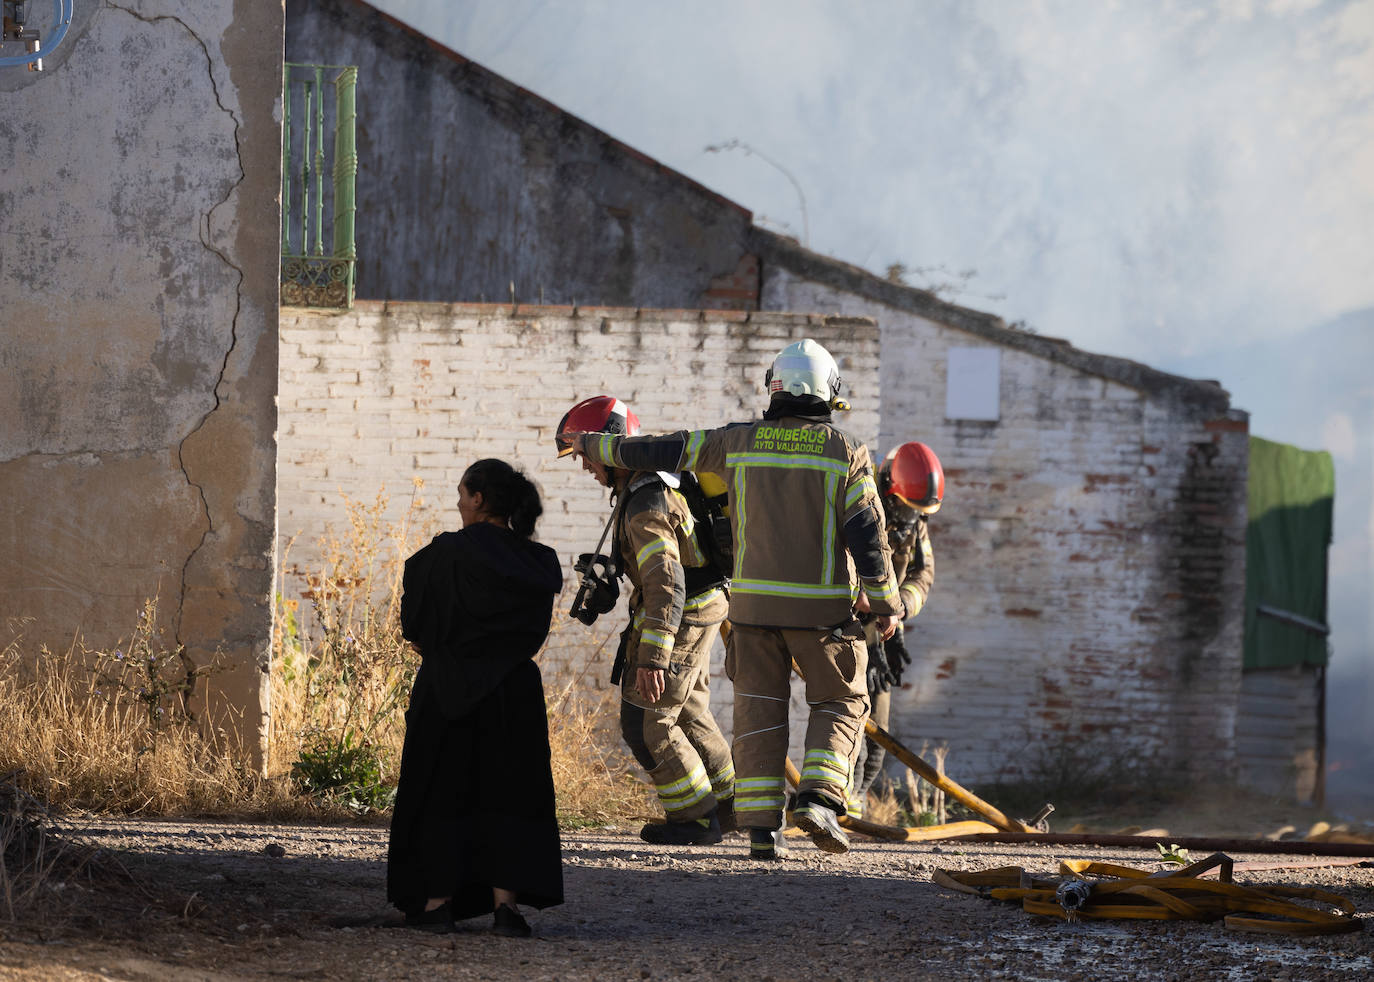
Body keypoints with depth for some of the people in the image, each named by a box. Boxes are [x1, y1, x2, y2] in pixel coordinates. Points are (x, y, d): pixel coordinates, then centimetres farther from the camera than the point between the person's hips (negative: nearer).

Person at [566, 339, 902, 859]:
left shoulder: (739, 442, 1)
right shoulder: (846, 452, -5)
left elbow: (662, 451, 9)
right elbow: (867, 533, -7)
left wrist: (597, 446, 23)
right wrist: (886, 603, 0)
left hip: (755, 601, 2)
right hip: (821, 603, -2)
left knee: (759, 708, 8)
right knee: (841, 702, 11)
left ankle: (761, 825, 3)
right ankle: (819, 796, -9)